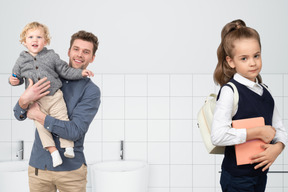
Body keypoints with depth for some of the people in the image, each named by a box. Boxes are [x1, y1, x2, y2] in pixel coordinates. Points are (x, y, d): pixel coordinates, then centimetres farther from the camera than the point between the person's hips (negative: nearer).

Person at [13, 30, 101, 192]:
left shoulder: (91, 91, -7)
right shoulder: (49, 79, 5)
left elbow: (75, 131, -18)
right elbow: (19, 115, 2)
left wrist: (39, 116, -16)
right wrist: (24, 100, -21)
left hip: (71, 168, -3)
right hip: (38, 165, 3)